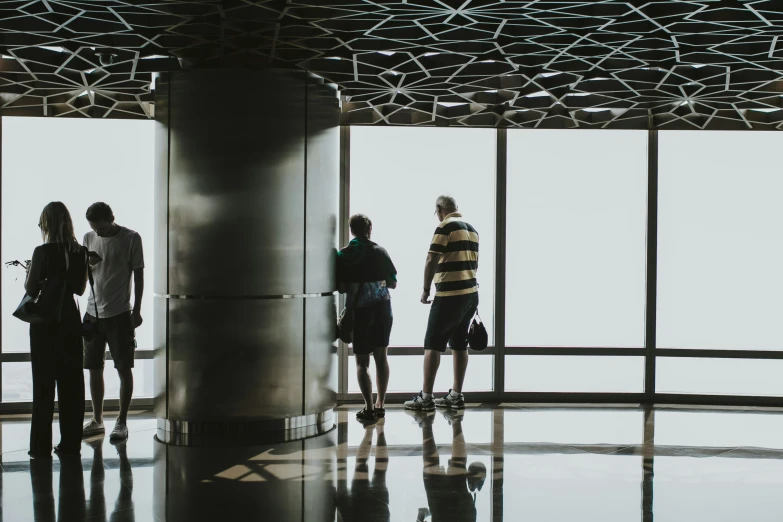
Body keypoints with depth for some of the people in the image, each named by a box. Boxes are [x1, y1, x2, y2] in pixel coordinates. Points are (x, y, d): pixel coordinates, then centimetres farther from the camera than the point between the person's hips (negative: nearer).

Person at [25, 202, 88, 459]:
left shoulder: (43, 252, -14)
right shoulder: (79, 252, 0)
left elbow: (30, 289, -9)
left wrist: (29, 274, 9)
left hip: (45, 321, -4)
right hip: (70, 319, 4)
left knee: (44, 383, 3)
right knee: (71, 382, 9)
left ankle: (42, 445, 7)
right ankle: (70, 443, 14)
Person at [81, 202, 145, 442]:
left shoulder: (131, 239, -6)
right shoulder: (89, 238, 7)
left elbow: (138, 275, -4)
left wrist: (137, 310, -7)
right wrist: (87, 264, -10)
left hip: (120, 314, -4)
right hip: (93, 312, 5)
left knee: (124, 369, 0)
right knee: (94, 368, 8)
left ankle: (122, 422, 9)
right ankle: (97, 420, 19)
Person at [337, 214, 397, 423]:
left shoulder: (344, 255, -6)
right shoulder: (381, 252, 2)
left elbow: (342, 288, -8)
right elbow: (393, 283, 6)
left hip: (360, 310, -3)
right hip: (383, 307, 3)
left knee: (362, 361, 3)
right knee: (381, 357, 13)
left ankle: (369, 407, -4)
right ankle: (380, 404, 17)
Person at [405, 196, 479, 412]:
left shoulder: (445, 227, -10)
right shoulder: (472, 229, 15)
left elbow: (431, 261, -14)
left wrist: (426, 290, -6)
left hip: (449, 295, -8)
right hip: (471, 294, 8)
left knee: (433, 345, -2)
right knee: (459, 344, 11)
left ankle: (426, 397, -2)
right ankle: (456, 395, 14)